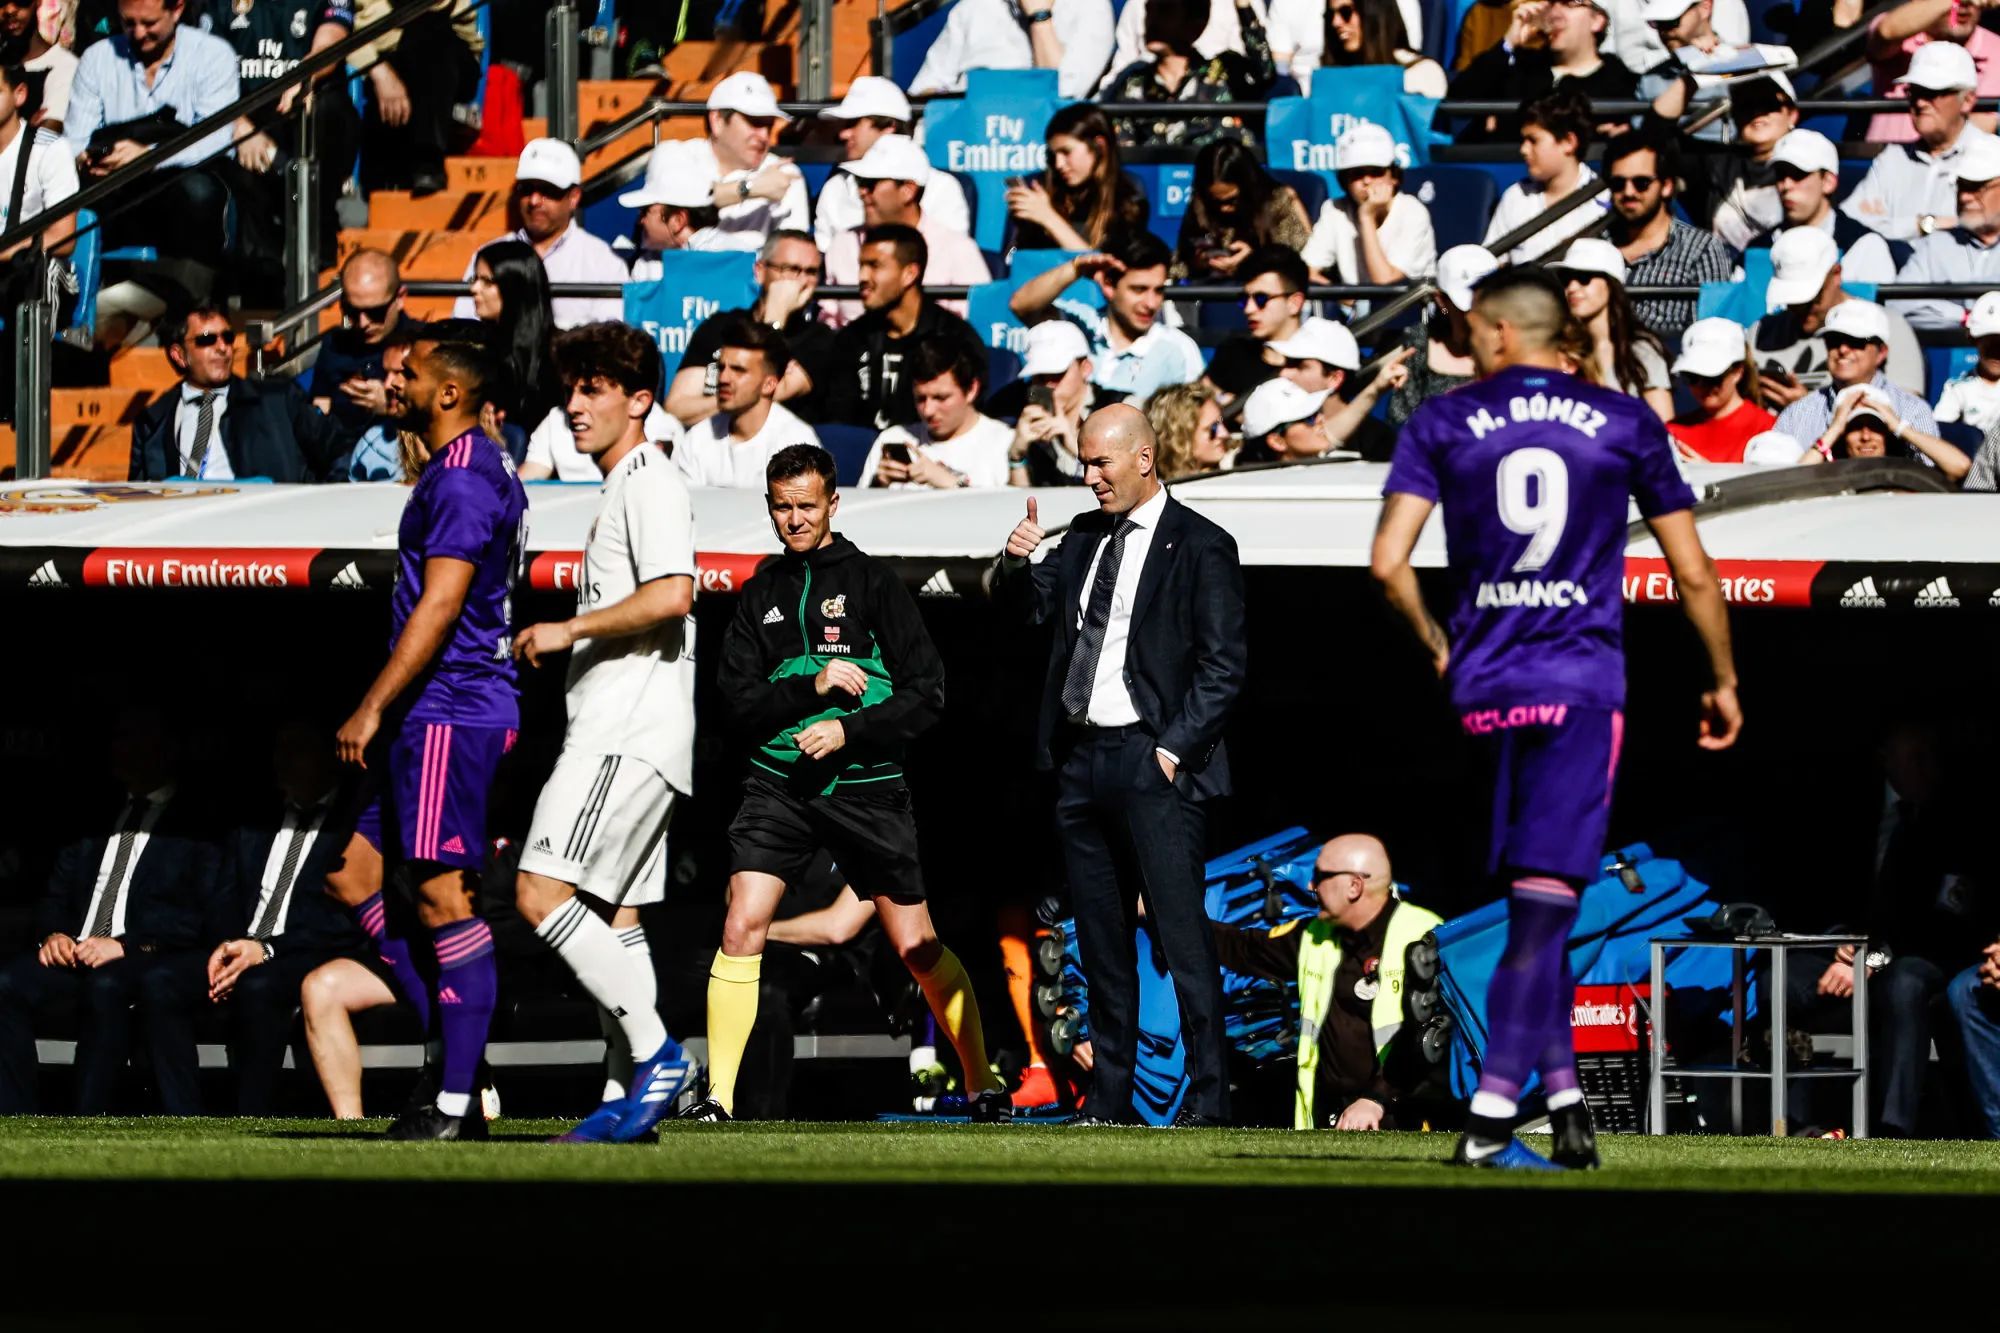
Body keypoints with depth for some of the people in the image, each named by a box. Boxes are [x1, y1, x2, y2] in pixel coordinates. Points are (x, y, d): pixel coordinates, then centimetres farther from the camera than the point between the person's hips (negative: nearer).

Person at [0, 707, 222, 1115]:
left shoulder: (197, 825, 5)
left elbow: (201, 917, -6)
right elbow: (56, 897, 22)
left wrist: (127, 944, -17)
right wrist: (53, 934, -2)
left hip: (158, 962, -5)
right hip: (76, 953, 5)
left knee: (106, 985, -39)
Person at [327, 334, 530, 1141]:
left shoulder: (462, 482, -15)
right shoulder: (475, 469, 18)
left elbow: (438, 607, -21)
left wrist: (373, 709, -20)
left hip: (450, 710, -11)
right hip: (432, 716, 11)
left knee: (443, 897, -8)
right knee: (354, 875, 11)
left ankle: (458, 1103, -7)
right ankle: (453, 1051, 12)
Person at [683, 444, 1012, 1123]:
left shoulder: (871, 583, 0)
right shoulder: (761, 593, 9)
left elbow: (927, 691, -3)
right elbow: (738, 697, 3)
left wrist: (849, 730, -15)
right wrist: (812, 687, -12)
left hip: (866, 786, -2)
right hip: (778, 785, 2)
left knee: (917, 947, 2)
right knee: (742, 930, -13)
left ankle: (983, 1084, 17)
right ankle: (717, 1097, -8)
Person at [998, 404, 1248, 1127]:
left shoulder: (1200, 546, -4)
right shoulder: (1085, 535, 15)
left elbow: (1223, 666, -8)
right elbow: (1030, 605, 13)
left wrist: (1174, 749, -14)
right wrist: (1017, 564, -8)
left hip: (1153, 763, -7)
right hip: (1080, 757, 7)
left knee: (1182, 933, -9)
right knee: (1101, 940, 9)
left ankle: (1208, 1103, -8)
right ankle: (1108, 1104, 13)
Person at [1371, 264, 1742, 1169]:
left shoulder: (1443, 423, 6)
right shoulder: (1626, 424, 7)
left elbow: (1388, 562, -5)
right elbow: (1693, 573, 8)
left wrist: (1433, 645, 12)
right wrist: (1723, 681, 21)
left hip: (1482, 686, 2)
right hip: (1580, 684, -2)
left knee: (1534, 897, 16)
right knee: (1545, 898, -10)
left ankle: (1564, 1097, 13)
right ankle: (1491, 1116, -19)